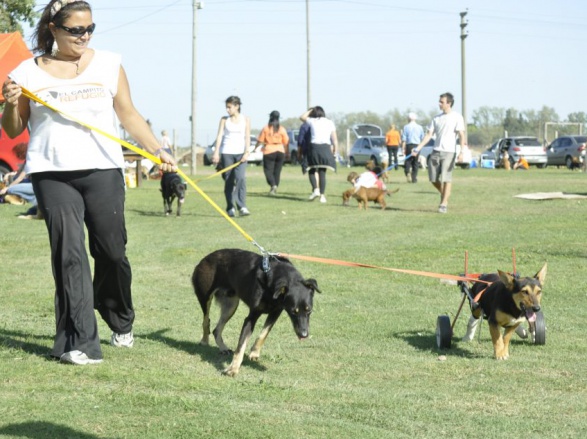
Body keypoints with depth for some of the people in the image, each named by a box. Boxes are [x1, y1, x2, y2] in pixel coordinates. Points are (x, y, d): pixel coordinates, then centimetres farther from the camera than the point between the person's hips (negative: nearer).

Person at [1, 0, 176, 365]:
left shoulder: (108, 65, 6)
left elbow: (129, 115, 8)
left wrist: (158, 151, -2)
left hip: (103, 170, 1)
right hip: (52, 174, -1)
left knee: (112, 252, 5)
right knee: (70, 255, -7)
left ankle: (121, 323, 30)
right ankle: (79, 342, -4)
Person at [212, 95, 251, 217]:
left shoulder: (245, 120, 5)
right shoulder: (224, 120, 6)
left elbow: (247, 137, 3)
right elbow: (219, 135, 1)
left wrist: (247, 152, -9)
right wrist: (216, 152, -9)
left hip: (240, 153, -1)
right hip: (227, 152, 1)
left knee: (240, 178, -19)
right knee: (228, 181, 3)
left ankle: (242, 207, -22)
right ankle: (230, 208, 9)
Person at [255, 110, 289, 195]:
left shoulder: (266, 128, -4)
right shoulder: (282, 129, 0)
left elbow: (260, 140, -2)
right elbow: (286, 142, -1)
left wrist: (255, 147, 14)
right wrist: (286, 152, 11)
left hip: (269, 151, -2)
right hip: (280, 151, 2)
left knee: (268, 170, 0)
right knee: (277, 171, 12)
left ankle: (273, 185, -23)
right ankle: (275, 188, 13)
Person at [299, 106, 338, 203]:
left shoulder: (312, 121, 4)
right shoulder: (330, 123, 8)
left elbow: (302, 117, 26)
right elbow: (335, 139, 4)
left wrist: (310, 110, 35)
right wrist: (335, 152, 9)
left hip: (314, 147, -2)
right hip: (326, 148, 2)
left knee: (311, 171, 13)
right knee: (322, 173, 10)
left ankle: (315, 189, -9)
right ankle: (322, 195, 4)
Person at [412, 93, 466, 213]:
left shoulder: (457, 117, -2)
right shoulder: (437, 118, 14)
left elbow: (461, 135, -8)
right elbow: (429, 134, 14)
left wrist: (462, 151, -21)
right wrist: (418, 148, 5)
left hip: (449, 152, -5)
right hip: (436, 151, 5)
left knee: (446, 179, -8)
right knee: (433, 179, 4)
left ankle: (444, 204, -3)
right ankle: (444, 195, 27)